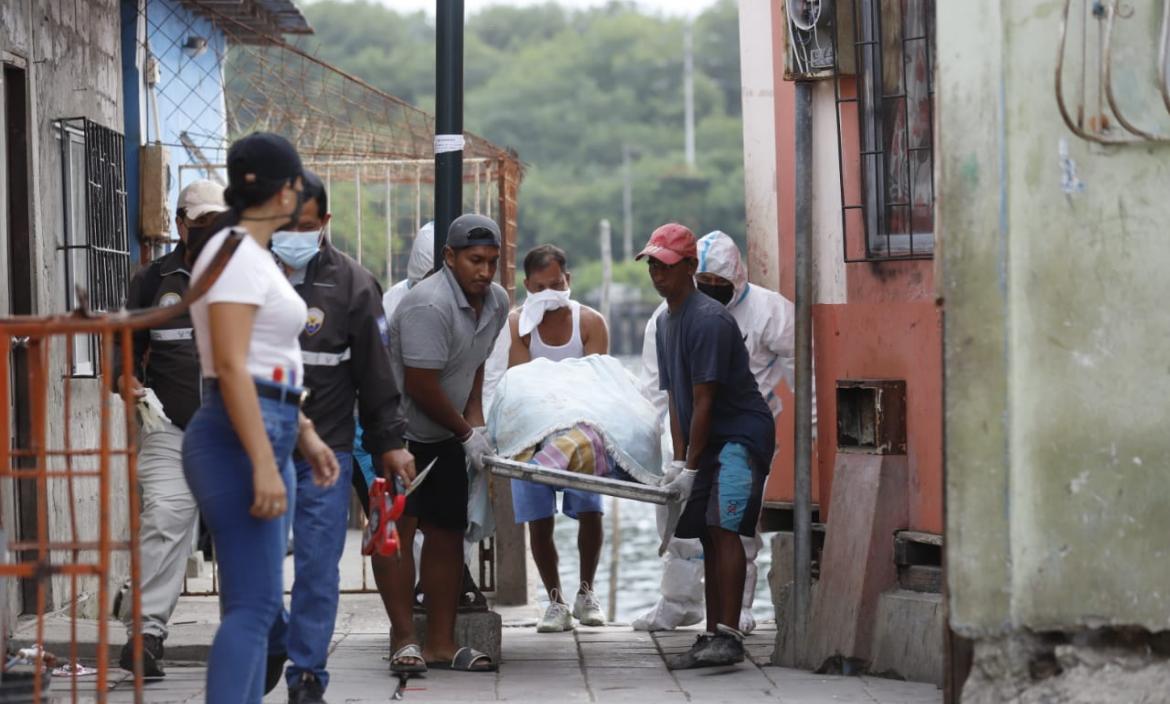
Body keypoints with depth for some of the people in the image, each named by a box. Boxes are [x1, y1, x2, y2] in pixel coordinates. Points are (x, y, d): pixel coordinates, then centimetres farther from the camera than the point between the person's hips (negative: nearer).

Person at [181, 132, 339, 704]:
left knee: (253, 605, 9)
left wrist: (305, 435, 23)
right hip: (239, 441, -10)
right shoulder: (235, 254, -13)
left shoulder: (254, 256, 18)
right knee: (254, 605, -14)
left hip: (265, 438, 10)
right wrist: (264, 465, -24)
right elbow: (229, 366, -20)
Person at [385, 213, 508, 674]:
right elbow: (421, 387, -24)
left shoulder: (496, 302, 1)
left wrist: (475, 422, 3)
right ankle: (404, 641, -11)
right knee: (398, 530, -12)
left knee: (447, 534, 6)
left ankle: (442, 644, 9)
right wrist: (466, 433, -12)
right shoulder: (429, 304, -26)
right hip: (398, 431, -8)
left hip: (445, 437, 8)